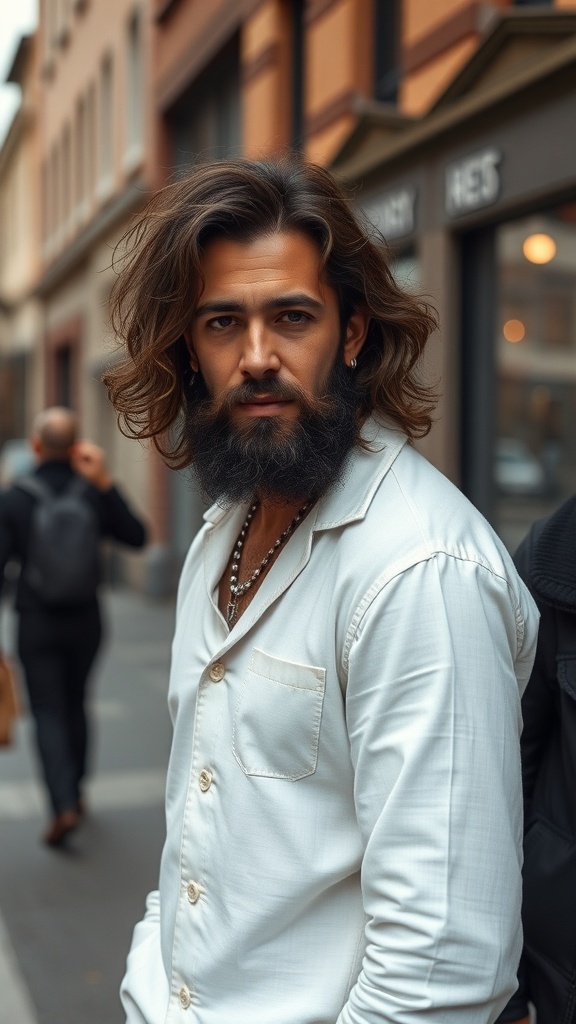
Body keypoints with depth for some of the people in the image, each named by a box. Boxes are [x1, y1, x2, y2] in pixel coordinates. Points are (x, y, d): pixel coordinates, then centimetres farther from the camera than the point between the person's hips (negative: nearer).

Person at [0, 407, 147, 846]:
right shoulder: (94, 495, -5)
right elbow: (136, 537, -7)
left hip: (37, 624, -2)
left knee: (48, 714, 3)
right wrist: (105, 483, -15)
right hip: (85, 620, 3)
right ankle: (75, 791, 32)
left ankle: (64, 806, -11)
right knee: (76, 704, 19)